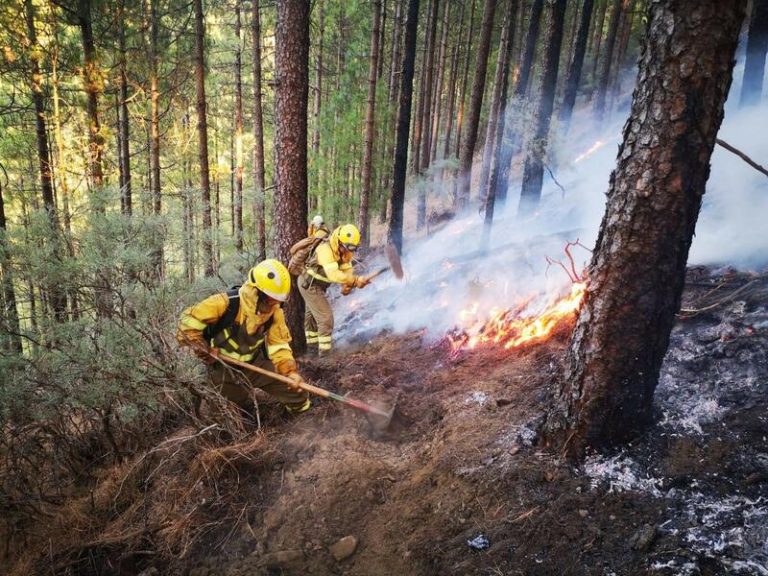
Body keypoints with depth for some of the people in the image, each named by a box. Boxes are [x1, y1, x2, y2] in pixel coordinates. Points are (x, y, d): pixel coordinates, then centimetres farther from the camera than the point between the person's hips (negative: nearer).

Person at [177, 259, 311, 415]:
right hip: (225, 368, -3)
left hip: (256, 362, 3)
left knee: (296, 387, -6)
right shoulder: (226, 303, -30)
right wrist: (206, 352, -20)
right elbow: (188, 322, -22)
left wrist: (291, 371, -27)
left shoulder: (274, 311, -14)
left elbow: (279, 346, -12)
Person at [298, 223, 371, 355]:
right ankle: (325, 349, -4)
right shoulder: (325, 249, -34)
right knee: (325, 316, -11)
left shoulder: (345, 251, -7)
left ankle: (312, 340, 44)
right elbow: (333, 274, -44)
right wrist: (356, 281, -46)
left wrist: (347, 284, -32)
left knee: (313, 312, 26)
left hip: (317, 285, 9)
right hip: (310, 285, -9)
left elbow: (347, 269, -12)